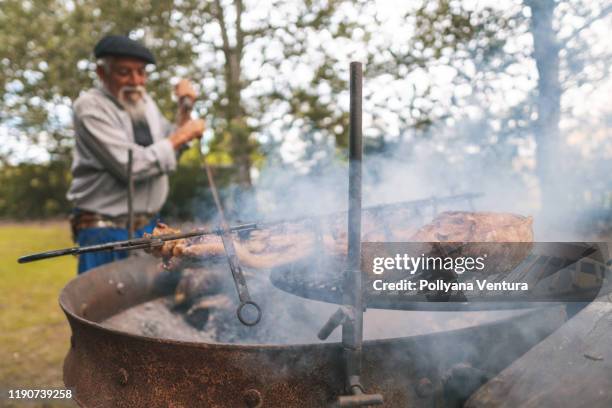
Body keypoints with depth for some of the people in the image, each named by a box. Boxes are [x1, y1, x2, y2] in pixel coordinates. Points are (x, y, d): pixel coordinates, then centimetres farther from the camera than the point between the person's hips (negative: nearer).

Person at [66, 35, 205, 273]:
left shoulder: (143, 101, 9)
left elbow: (171, 151, 20)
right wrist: (182, 136, -13)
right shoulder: (90, 107, -12)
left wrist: (185, 110, 5)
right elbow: (131, 166, -22)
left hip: (147, 227, 6)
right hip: (105, 231, -6)